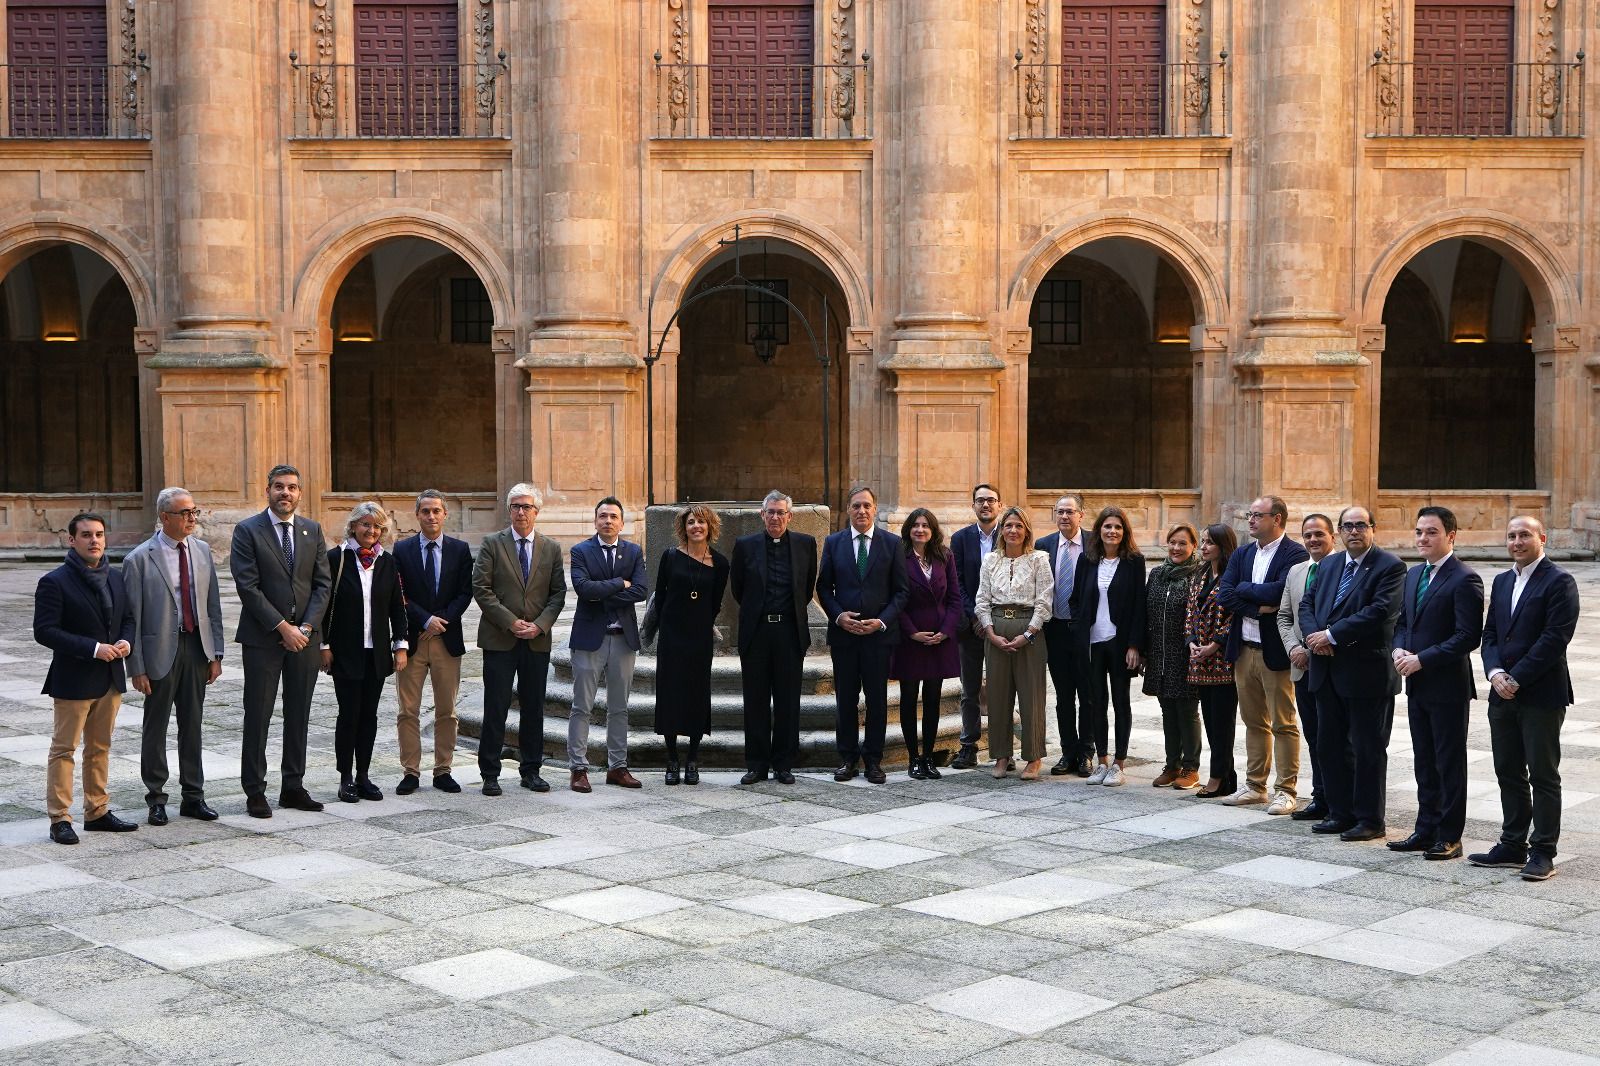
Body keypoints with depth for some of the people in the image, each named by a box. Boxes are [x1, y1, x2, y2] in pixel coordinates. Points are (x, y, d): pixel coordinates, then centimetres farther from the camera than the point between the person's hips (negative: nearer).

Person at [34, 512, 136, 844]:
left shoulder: (115, 578, 10)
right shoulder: (55, 582, -11)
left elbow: (127, 618, 18)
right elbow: (44, 631, -17)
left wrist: (126, 642, -5)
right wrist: (93, 649, -22)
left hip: (110, 678, 7)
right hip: (73, 679, -7)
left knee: (100, 748, 14)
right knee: (64, 748, 0)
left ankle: (97, 812, 22)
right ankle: (60, 819, 4)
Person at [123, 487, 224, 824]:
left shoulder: (202, 551, 6)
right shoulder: (139, 559, -9)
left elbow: (213, 606, 9)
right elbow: (132, 616, -8)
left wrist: (215, 654, 5)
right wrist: (137, 667, -10)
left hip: (197, 646, 4)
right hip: (161, 650, -4)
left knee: (192, 725, 11)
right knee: (156, 727, 7)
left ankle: (193, 796, 20)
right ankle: (156, 799, 19)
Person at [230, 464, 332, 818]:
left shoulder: (312, 530, 9)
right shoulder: (248, 530, -3)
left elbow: (323, 583, 6)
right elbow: (248, 586, -10)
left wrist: (307, 627, -7)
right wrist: (282, 627, -14)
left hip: (304, 637, 4)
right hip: (262, 638, -4)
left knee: (299, 716, 8)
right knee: (258, 716, 0)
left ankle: (293, 788, 16)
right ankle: (255, 792, 7)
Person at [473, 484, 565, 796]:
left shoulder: (551, 548, 9)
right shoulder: (492, 544, 1)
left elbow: (558, 593, 7)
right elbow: (480, 589, -6)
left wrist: (539, 624, -8)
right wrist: (510, 622, -13)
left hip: (537, 640, 3)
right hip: (499, 639, -3)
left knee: (533, 708, 8)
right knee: (496, 708, -1)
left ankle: (531, 770, 18)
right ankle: (490, 774, 6)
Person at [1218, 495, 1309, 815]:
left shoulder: (1294, 554, -9)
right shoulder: (1241, 554, 11)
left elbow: (1280, 591, -23)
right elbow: (1225, 594, -1)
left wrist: (1244, 589, -9)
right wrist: (1258, 607, -14)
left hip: (1276, 651, -7)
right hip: (1244, 648, 7)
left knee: (1284, 724, 0)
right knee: (1254, 722, 14)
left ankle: (1286, 790, 7)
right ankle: (1255, 786, 23)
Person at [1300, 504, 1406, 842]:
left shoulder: (1389, 567, -8)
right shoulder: (1330, 564, 14)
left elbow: (1380, 611, -20)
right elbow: (1307, 603, 12)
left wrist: (1331, 635, -18)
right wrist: (1313, 634, -8)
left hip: (1367, 672, -7)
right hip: (1327, 671, 7)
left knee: (1368, 748, 2)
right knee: (1332, 745, 13)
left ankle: (1370, 819, 11)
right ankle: (1341, 812, 24)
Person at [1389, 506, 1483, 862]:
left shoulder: (1464, 580, -13)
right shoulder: (1414, 575, 13)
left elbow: (1468, 637, -19)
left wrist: (1421, 659, -19)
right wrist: (1399, 650, -2)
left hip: (1448, 687, -8)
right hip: (1418, 686, 8)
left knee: (1450, 763, 2)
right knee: (1424, 763, 14)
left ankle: (1450, 837, 9)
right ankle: (1426, 830, 23)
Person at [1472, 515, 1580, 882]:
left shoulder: (1558, 582, -9)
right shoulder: (1502, 581, 15)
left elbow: (1555, 638, -16)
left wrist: (1516, 679, -16)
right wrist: (1495, 673, -5)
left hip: (1541, 695, -7)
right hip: (1503, 694, 7)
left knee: (1544, 775, 0)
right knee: (1508, 773, 12)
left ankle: (1543, 852, 6)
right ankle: (1512, 845, 21)